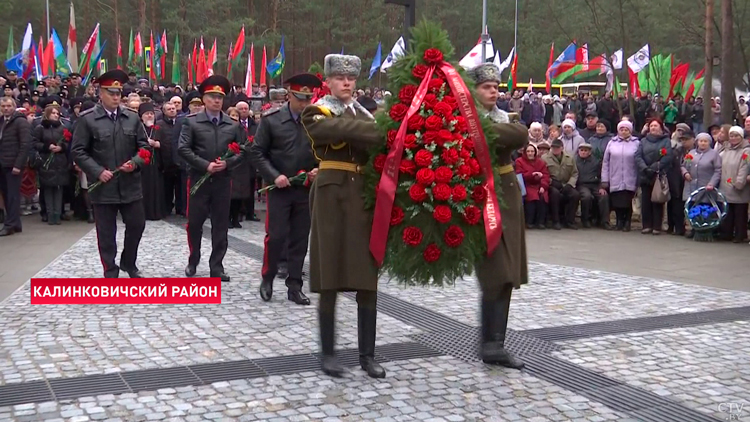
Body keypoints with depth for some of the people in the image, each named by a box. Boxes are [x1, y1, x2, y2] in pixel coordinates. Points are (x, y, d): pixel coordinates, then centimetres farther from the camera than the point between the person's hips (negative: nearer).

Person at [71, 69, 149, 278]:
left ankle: (128, 263, 31)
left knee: (137, 225, 9)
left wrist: (135, 162, -10)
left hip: (130, 184, 3)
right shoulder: (87, 119, -4)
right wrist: (97, 171, -16)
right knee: (106, 232, 5)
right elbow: (78, 151, -5)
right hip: (103, 186, -3)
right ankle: (111, 273, 17)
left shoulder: (132, 118, 6)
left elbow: (144, 145, 10)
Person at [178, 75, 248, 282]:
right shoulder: (192, 122, 0)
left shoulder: (233, 124, 7)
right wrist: (205, 165, -17)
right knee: (194, 222, 5)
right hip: (199, 178, -2)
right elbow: (183, 149, -8)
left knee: (220, 225, 4)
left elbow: (243, 150, 6)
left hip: (223, 180, 2)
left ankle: (216, 266, 12)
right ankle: (193, 261, 24)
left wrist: (227, 163, -12)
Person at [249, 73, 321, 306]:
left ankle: (294, 286, 16)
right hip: (279, 188, -2)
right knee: (276, 236, -3)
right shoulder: (271, 120, -3)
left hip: (307, 189, 2)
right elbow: (257, 153, -2)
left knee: (300, 239, 6)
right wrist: (274, 176, -13)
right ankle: (267, 278, 18)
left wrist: (319, 168, -8)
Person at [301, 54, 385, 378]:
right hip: (331, 196, -4)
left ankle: (367, 354, 12)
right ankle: (328, 353, 11)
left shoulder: (366, 115, 18)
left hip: (365, 196, 5)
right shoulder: (316, 114, 1)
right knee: (330, 280, -1)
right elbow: (345, 130, -19)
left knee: (367, 281, 4)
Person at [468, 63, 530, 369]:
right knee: (497, 275, -10)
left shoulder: (502, 116, 12)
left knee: (506, 275, 6)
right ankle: (492, 345, -2)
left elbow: (521, 135, -10)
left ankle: (494, 342, 13)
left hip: (508, 197, 7)